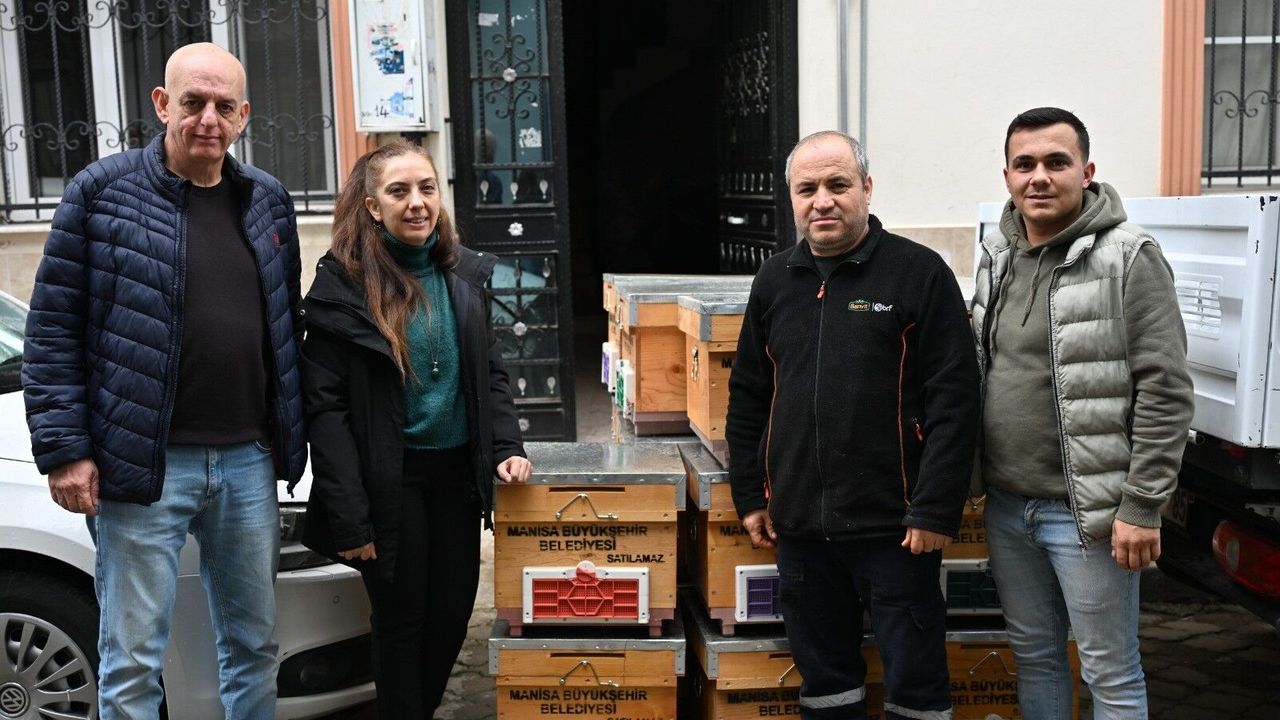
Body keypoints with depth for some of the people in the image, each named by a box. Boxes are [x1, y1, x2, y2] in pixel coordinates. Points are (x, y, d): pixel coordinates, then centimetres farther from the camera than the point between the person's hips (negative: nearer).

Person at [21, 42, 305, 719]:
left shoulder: (268, 200, 9)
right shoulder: (102, 192, -4)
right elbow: (53, 329, -5)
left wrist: (287, 435, 10)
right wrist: (64, 449, -10)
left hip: (248, 461, 4)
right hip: (142, 464, -4)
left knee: (255, 643, 14)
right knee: (132, 661, 3)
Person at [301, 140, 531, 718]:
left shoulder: (465, 274, 4)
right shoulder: (342, 284, -11)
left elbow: (491, 373, 12)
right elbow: (325, 406, -13)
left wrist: (506, 447, -4)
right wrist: (349, 516, -17)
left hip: (457, 471, 5)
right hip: (390, 478, -5)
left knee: (453, 611, 13)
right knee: (401, 618, 8)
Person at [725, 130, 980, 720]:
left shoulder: (918, 272, -6)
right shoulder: (774, 282, 10)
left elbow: (952, 400, -11)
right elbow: (747, 399, 14)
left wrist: (935, 510, -15)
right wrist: (750, 496, 10)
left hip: (894, 526, -4)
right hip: (800, 527, 5)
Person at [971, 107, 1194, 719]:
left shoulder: (1128, 258, -12)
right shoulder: (997, 257, 8)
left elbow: (1166, 392, -15)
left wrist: (1142, 507, -17)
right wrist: (971, 478, 13)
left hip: (1086, 511, -6)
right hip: (1006, 504, 6)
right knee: (1034, 653, 19)